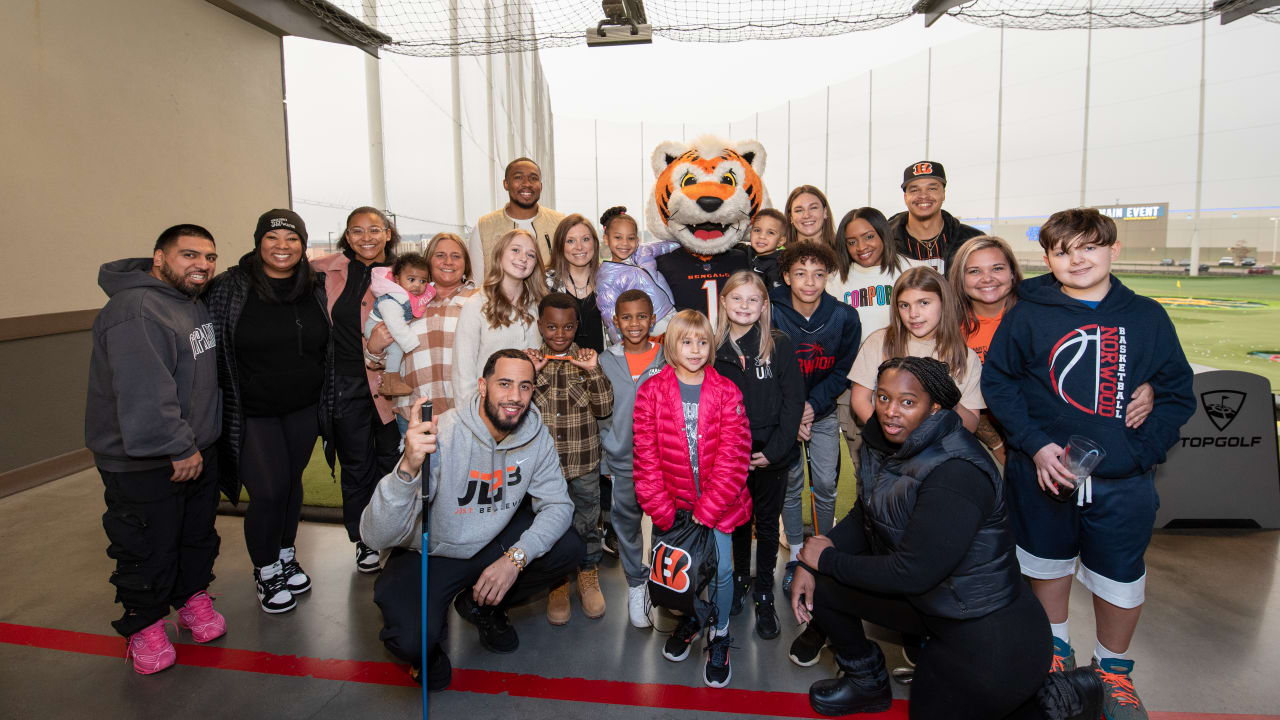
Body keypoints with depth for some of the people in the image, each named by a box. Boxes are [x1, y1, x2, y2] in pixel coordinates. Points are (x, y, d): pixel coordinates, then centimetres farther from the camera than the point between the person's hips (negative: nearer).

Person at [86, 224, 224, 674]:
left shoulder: (194, 303, 9)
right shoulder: (136, 311, -23)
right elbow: (144, 392, -30)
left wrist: (198, 443, 18)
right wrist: (178, 448, -26)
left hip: (197, 451, 9)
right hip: (143, 463, -9)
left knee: (199, 534, 21)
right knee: (148, 549, 6)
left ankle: (193, 596, 40)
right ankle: (144, 625, 25)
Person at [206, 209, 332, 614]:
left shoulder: (316, 288, 1)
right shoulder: (229, 288, -10)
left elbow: (328, 348, 11)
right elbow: (213, 350, -9)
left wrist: (327, 402, 10)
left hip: (303, 410, 4)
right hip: (252, 413, -3)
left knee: (292, 483, 15)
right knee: (268, 492, -5)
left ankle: (286, 558, 35)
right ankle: (266, 572, 18)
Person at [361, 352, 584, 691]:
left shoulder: (537, 437, -12)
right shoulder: (440, 437, -28)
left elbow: (557, 505, -8)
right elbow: (377, 536, -32)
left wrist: (516, 557, -26)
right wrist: (408, 468, -51)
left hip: (492, 545, 5)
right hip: (427, 554, -5)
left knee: (567, 548, -14)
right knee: (410, 640, -30)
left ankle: (481, 606, 10)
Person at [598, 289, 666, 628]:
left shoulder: (668, 359, -3)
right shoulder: (605, 361, 1)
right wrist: (606, 448, 4)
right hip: (621, 461, 2)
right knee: (626, 523, 12)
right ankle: (636, 585, 31)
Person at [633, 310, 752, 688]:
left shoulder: (726, 392, -4)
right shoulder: (651, 391, -4)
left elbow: (732, 455, -9)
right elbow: (646, 457, -6)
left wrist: (708, 509, -14)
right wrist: (662, 510, -11)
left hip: (718, 501, 0)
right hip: (673, 501, 1)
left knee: (721, 568, -1)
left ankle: (720, 634, 25)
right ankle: (689, 618, 38)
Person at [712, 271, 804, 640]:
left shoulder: (779, 345, -7)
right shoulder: (713, 348, -2)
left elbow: (793, 401, -8)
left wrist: (773, 450, -13)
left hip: (771, 455, -1)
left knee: (767, 523, 12)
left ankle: (764, 593, 27)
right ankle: (741, 578, 38)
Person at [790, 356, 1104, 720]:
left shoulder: (955, 475, -31)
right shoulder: (888, 444, -4)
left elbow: (911, 574, -29)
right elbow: (864, 518, 4)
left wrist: (829, 559, -17)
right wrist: (811, 564, -9)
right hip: (932, 604, 8)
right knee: (821, 588, 1)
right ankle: (868, 682, 24)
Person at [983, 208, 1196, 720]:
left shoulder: (1147, 317, 0)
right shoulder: (1027, 314, -4)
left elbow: (1177, 395, 3)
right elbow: (998, 381, -3)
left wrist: (1136, 452, -11)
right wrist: (1036, 445, -13)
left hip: (1124, 483, 1)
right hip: (1042, 473, 0)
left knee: (1121, 580, 12)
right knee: (1048, 562, 18)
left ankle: (1114, 669, 38)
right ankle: (1055, 646, 43)